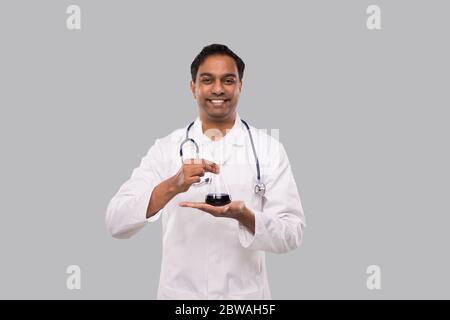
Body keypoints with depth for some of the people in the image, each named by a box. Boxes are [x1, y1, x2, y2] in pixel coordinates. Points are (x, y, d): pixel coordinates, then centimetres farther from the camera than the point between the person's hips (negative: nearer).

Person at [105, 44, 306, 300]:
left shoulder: (269, 149, -3)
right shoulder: (166, 149, -2)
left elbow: (292, 235, -8)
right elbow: (117, 223, -10)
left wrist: (244, 216, -26)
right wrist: (172, 187, -26)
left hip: (246, 293, 0)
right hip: (179, 292, 1)